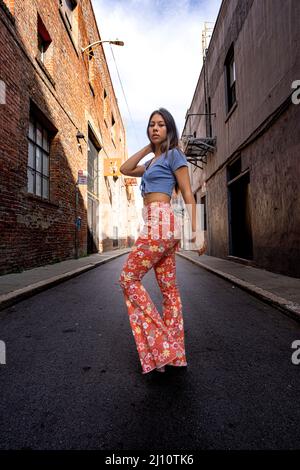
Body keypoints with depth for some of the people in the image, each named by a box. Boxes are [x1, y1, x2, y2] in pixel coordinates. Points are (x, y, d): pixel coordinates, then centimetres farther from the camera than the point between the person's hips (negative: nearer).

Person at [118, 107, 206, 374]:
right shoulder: (153, 162, 26)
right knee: (169, 287, 7)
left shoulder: (174, 154, 3)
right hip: (156, 224, 9)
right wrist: (149, 147, 24)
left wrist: (195, 230, -11)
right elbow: (125, 169, 25)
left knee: (129, 278, -6)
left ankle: (159, 343, -2)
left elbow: (188, 194, -4)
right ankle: (173, 351, 16)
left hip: (161, 221, -9)